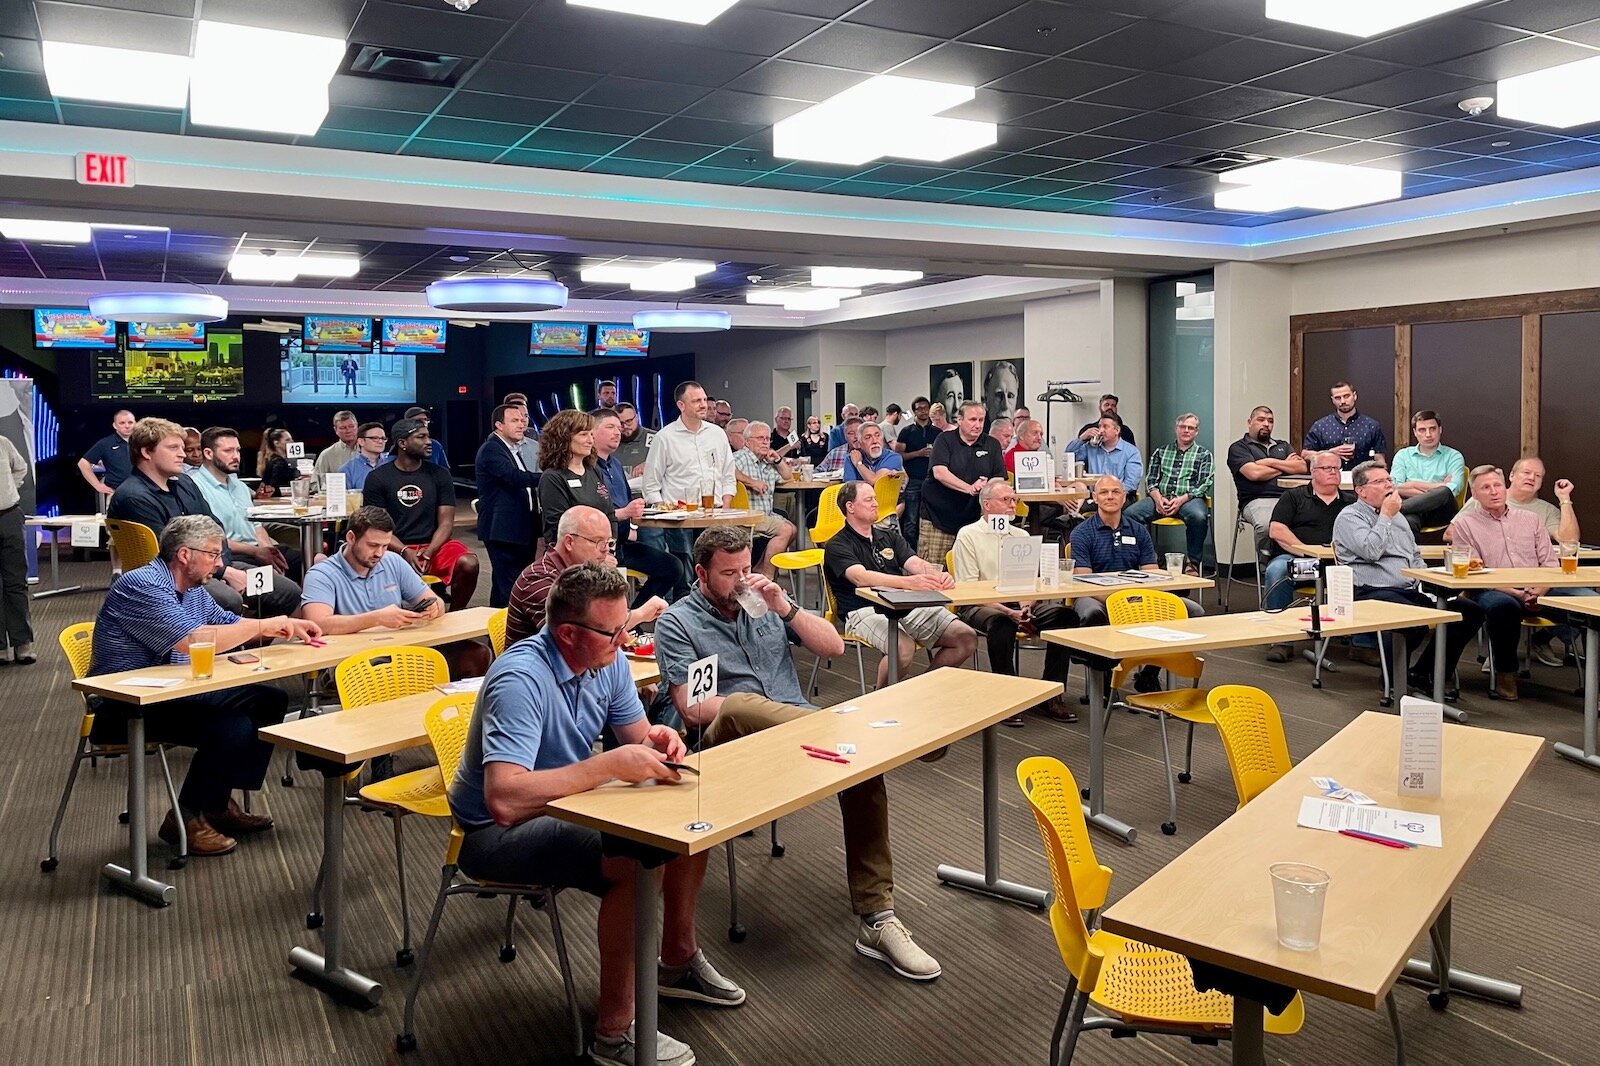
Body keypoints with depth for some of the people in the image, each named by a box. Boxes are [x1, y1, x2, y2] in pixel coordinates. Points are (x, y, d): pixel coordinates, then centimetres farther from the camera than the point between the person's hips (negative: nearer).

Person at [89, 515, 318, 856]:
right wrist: (265, 625, -20)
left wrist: (288, 626, 6)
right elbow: (194, 641, -30)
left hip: (168, 692, 10)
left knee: (270, 700, 3)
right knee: (233, 727, -27)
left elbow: (227, 623, 23)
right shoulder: (141, 585, -20)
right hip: (123, 709, -10)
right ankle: (185, 819, -7)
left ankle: (219, 803, 11)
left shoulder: (192, 589, 10)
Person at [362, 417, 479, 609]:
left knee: (469, 564, -28)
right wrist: (405, 552, -18)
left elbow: (446, 524, 2)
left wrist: (428, 553, -16)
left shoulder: (440, 475, 7)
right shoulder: (377, 478, 3)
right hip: (397, 549, -2)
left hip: (434, 545, 2)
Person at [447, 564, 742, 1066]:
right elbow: (503, 800, -42)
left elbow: (637, 736, 7)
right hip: (497, 831, -8)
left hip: (567, 801, 9)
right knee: (630, 863, -30)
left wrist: (658, 739, -18)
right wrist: (609, 765, -40)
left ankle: (679, 961, 23)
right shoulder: (521, 680, -31)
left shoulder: (608, 662, -6)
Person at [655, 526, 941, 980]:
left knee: (863, 765, -27)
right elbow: (692, 709, -6)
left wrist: (785, 607, -2)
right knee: (738, 706, -41)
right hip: (730, 739, -4)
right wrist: (760, 703, -12)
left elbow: (833, 647, 12)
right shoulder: (677, 622, 5)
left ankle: (876, 919, -22)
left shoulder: (765, 601, 19)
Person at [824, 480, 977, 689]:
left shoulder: (889, 536, 22)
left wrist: (938, 577, -18)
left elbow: (916, 563, 7)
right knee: (904, 647, -36)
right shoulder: (838, 546, 0)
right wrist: (909, 582, -34)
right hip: (865, 612, -6)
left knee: (967, 639, -9)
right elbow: (861, 577, -19)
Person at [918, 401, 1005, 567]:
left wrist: (986, 486, -17)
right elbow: (939, 472, -14)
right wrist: (969, 488, -24)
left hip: (972, 520, 3)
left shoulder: (992, 445, 10)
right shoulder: (944, 440, 1)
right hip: (937, 517, -2)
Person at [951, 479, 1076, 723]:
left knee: (1065, 615, -19)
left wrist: (1026, 609, -10)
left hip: (1020, 605, 6)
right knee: (1001, 622, -39)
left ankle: (1051, 696, -14)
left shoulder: (1022, 536, 19)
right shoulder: (968, 536, 1)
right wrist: (1008, 611, -19)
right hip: (979, 606, -5)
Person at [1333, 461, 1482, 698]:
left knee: (1470, 611, -8)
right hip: (1373, 593, -9)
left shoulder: (1397, 516, 26)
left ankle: (1425, 674, 1)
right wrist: (1386, 516, -6)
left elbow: (1416, 556, 32)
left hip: (1410, 590, 9)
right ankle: (1396, 678, -10)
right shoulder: (1349, 517, 0)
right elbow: (1371, 551, -18)